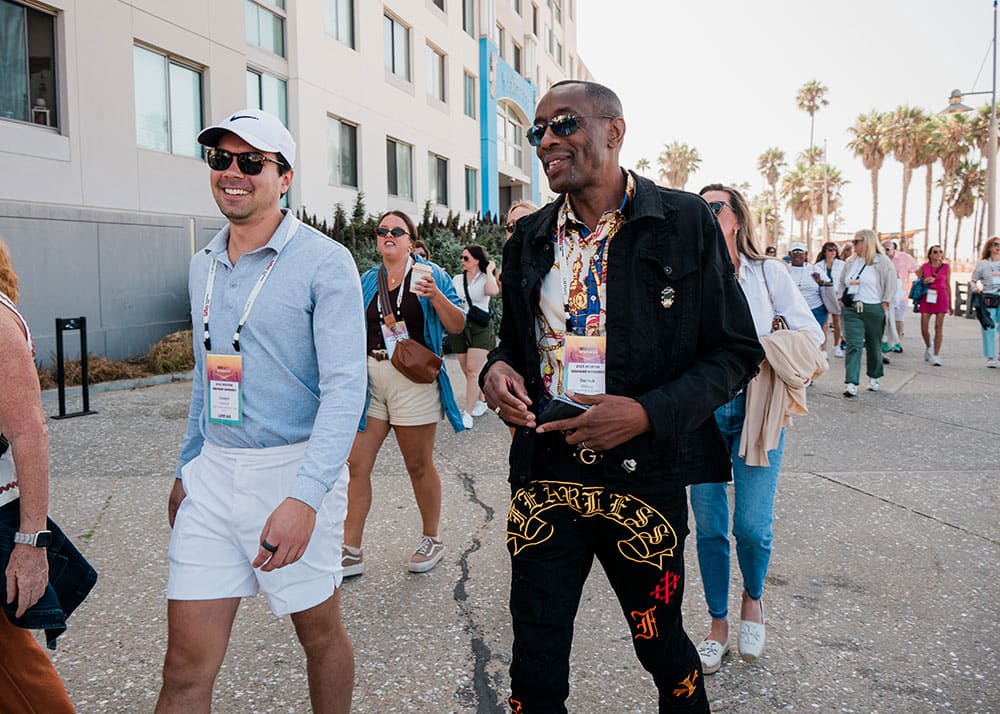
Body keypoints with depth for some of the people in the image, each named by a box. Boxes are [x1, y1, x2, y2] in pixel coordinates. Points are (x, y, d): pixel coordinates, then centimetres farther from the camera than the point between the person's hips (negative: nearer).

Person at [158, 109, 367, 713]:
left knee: (320, 630, 13)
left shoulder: (325, 262, -10)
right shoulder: (204, 265, 12)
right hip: (214, 474, 6)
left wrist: (305, 496, -27)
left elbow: (345, 386, -18)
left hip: (294, 469, -5)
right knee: (187, 662, 6)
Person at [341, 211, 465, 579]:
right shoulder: (367, 280, 11)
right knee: (357, 464, 1)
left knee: (419, 465, 7)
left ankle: (432, 540, 26)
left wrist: (436, 295, -22)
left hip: (413, 379, -4)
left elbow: (457, 326, -7)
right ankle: (351, 551, 10)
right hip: (370, 378, 4)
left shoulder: (430, 275, -1)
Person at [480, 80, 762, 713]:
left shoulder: (686, 222, -4)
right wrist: (498, 371, -5)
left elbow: (736, 351, -4)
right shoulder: (529, 239, 8)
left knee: (663, 649, 17)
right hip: (544, 476, 3)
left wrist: (649, 412, -19)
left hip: (644, 477, -3)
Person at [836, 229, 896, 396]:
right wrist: (842, 298, 10)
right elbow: (841, 283, 22)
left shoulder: (882, 262, -4)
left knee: (874, 345, 10)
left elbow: (891, 285, -4)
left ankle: (874, 378, 29)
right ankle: (851, 384, -16)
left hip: (873, 309, -3)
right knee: (853, 345, -9)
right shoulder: (850, 262, 10)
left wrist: (884, 304, -8)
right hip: (851, 309, 3)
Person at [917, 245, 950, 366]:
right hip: (926, 298, 1)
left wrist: (950, 304, 10)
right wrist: (924, 281, -10)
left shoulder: (946, 267, 4)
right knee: (924, 327, -2)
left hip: (941, 298, -1)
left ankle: (936, 356, -1)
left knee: (938, 327, -4)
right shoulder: (924, 267, 5)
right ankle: (928, 347, 27)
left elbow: (948, 286, 9)